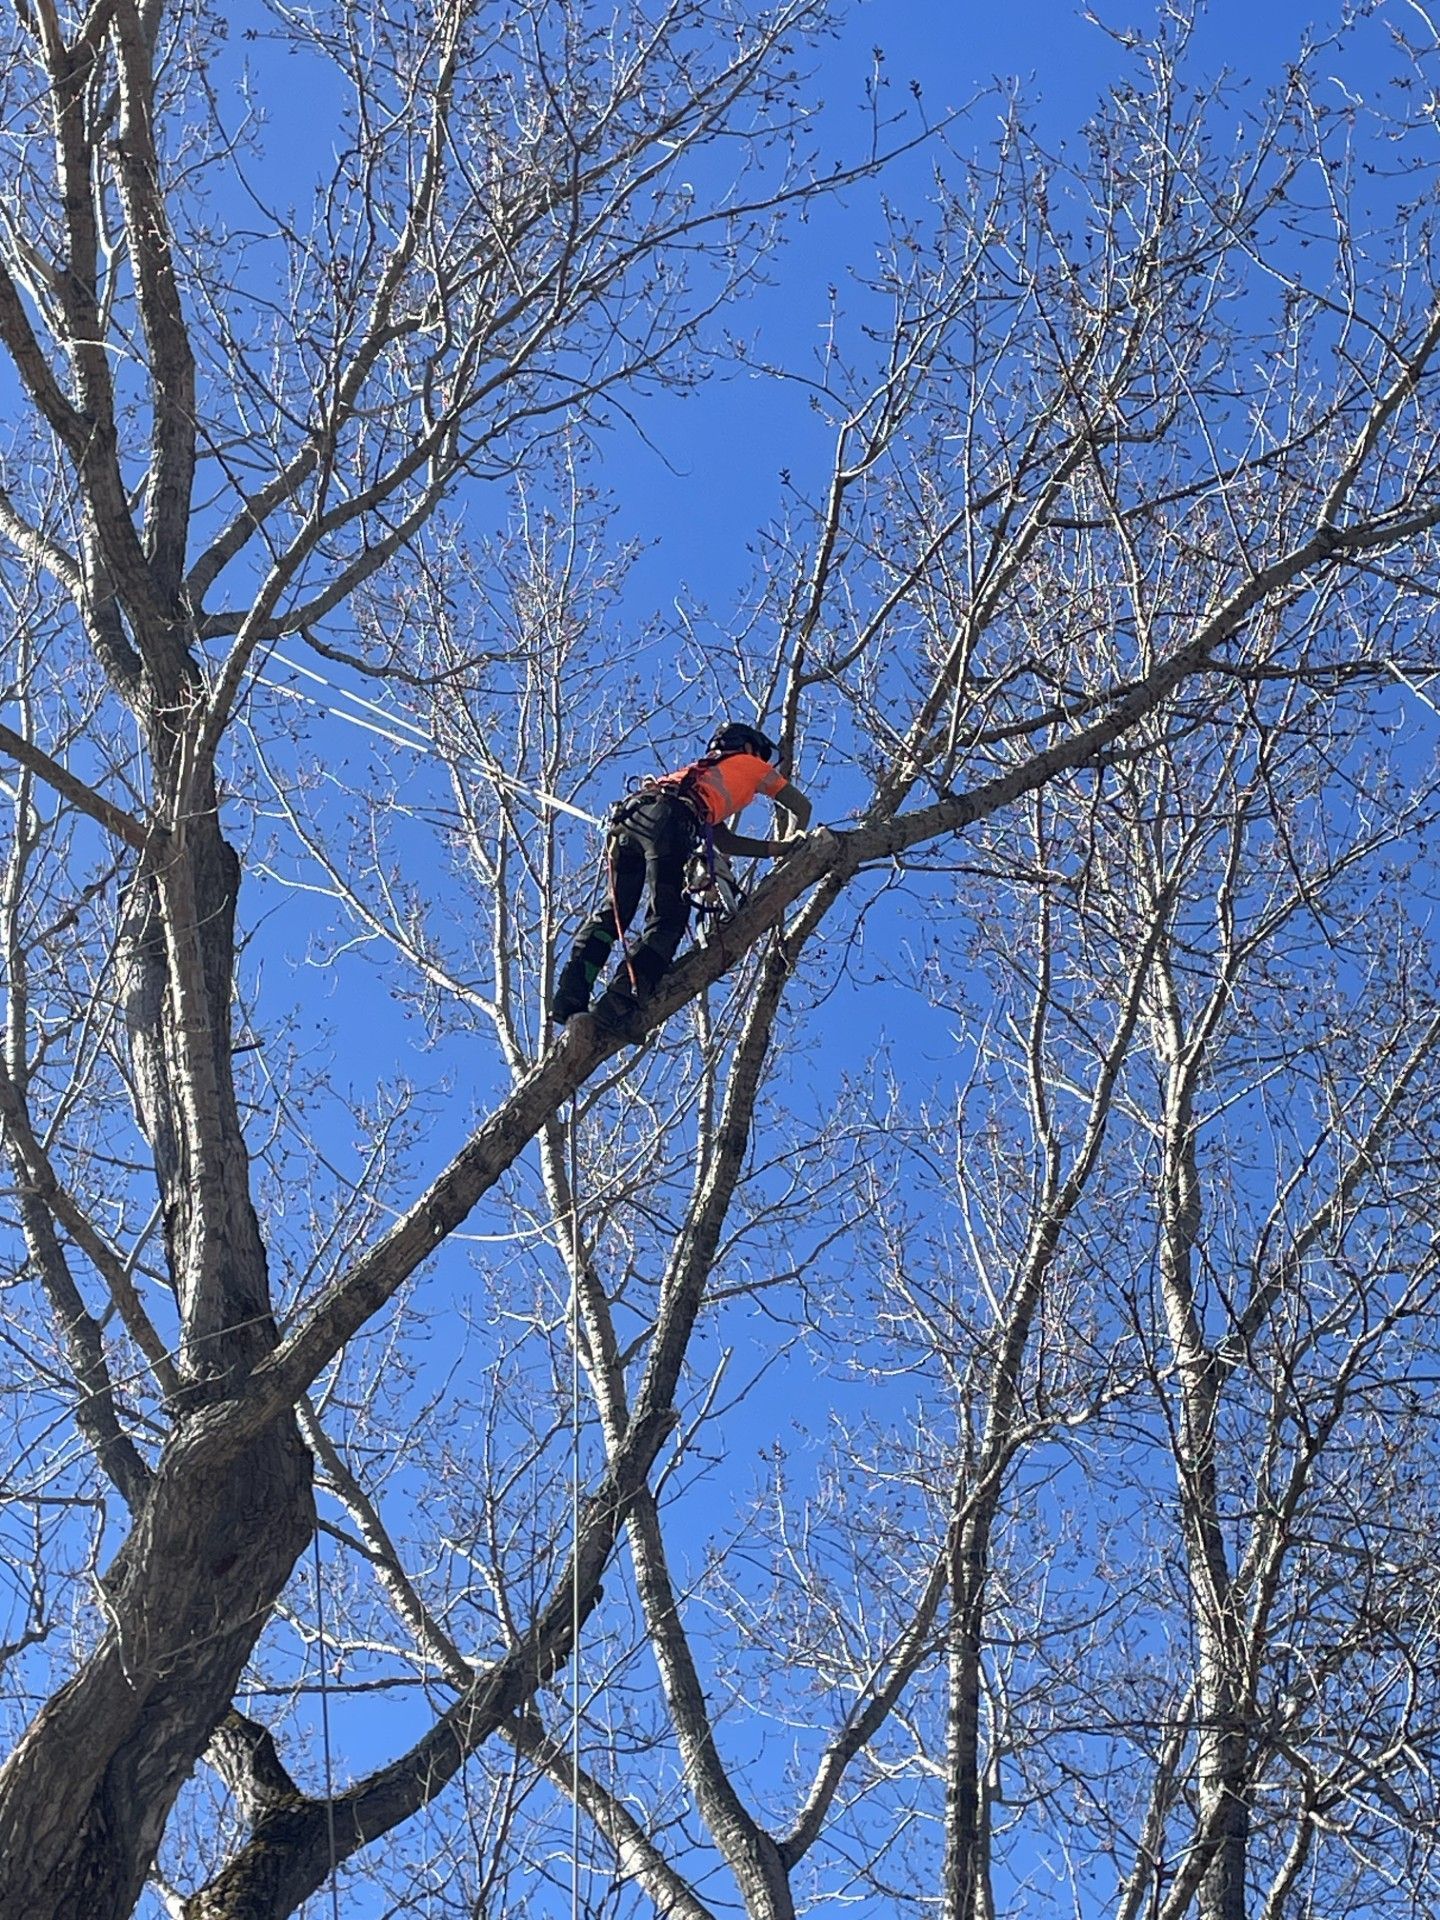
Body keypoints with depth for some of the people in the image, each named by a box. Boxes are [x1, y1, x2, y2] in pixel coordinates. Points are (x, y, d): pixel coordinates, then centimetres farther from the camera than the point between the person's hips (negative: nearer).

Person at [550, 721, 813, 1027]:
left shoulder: (704, 771, 45)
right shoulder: (750, 763, 30)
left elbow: (724, 841, 41)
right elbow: (800, 805, 32)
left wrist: (775, 848, 38)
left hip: (629, 814, 7)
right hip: (669, 821, -7)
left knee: (613, 913, 7)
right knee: (668, 921, -9)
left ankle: (569, 996, -9)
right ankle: (620, 996, -27)